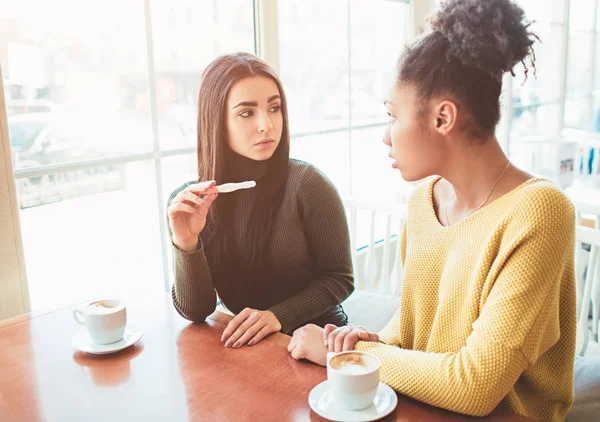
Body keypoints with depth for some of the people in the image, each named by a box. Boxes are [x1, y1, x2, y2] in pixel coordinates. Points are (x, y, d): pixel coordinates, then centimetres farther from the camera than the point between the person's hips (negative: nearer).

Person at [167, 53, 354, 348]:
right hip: (246, 346, 2)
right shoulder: (187, 202, -4)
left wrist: (279, 316, -19)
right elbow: (195, 311, -6)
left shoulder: (306, 183, -13)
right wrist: (186, 243, -22)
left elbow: (339, 279, -5)